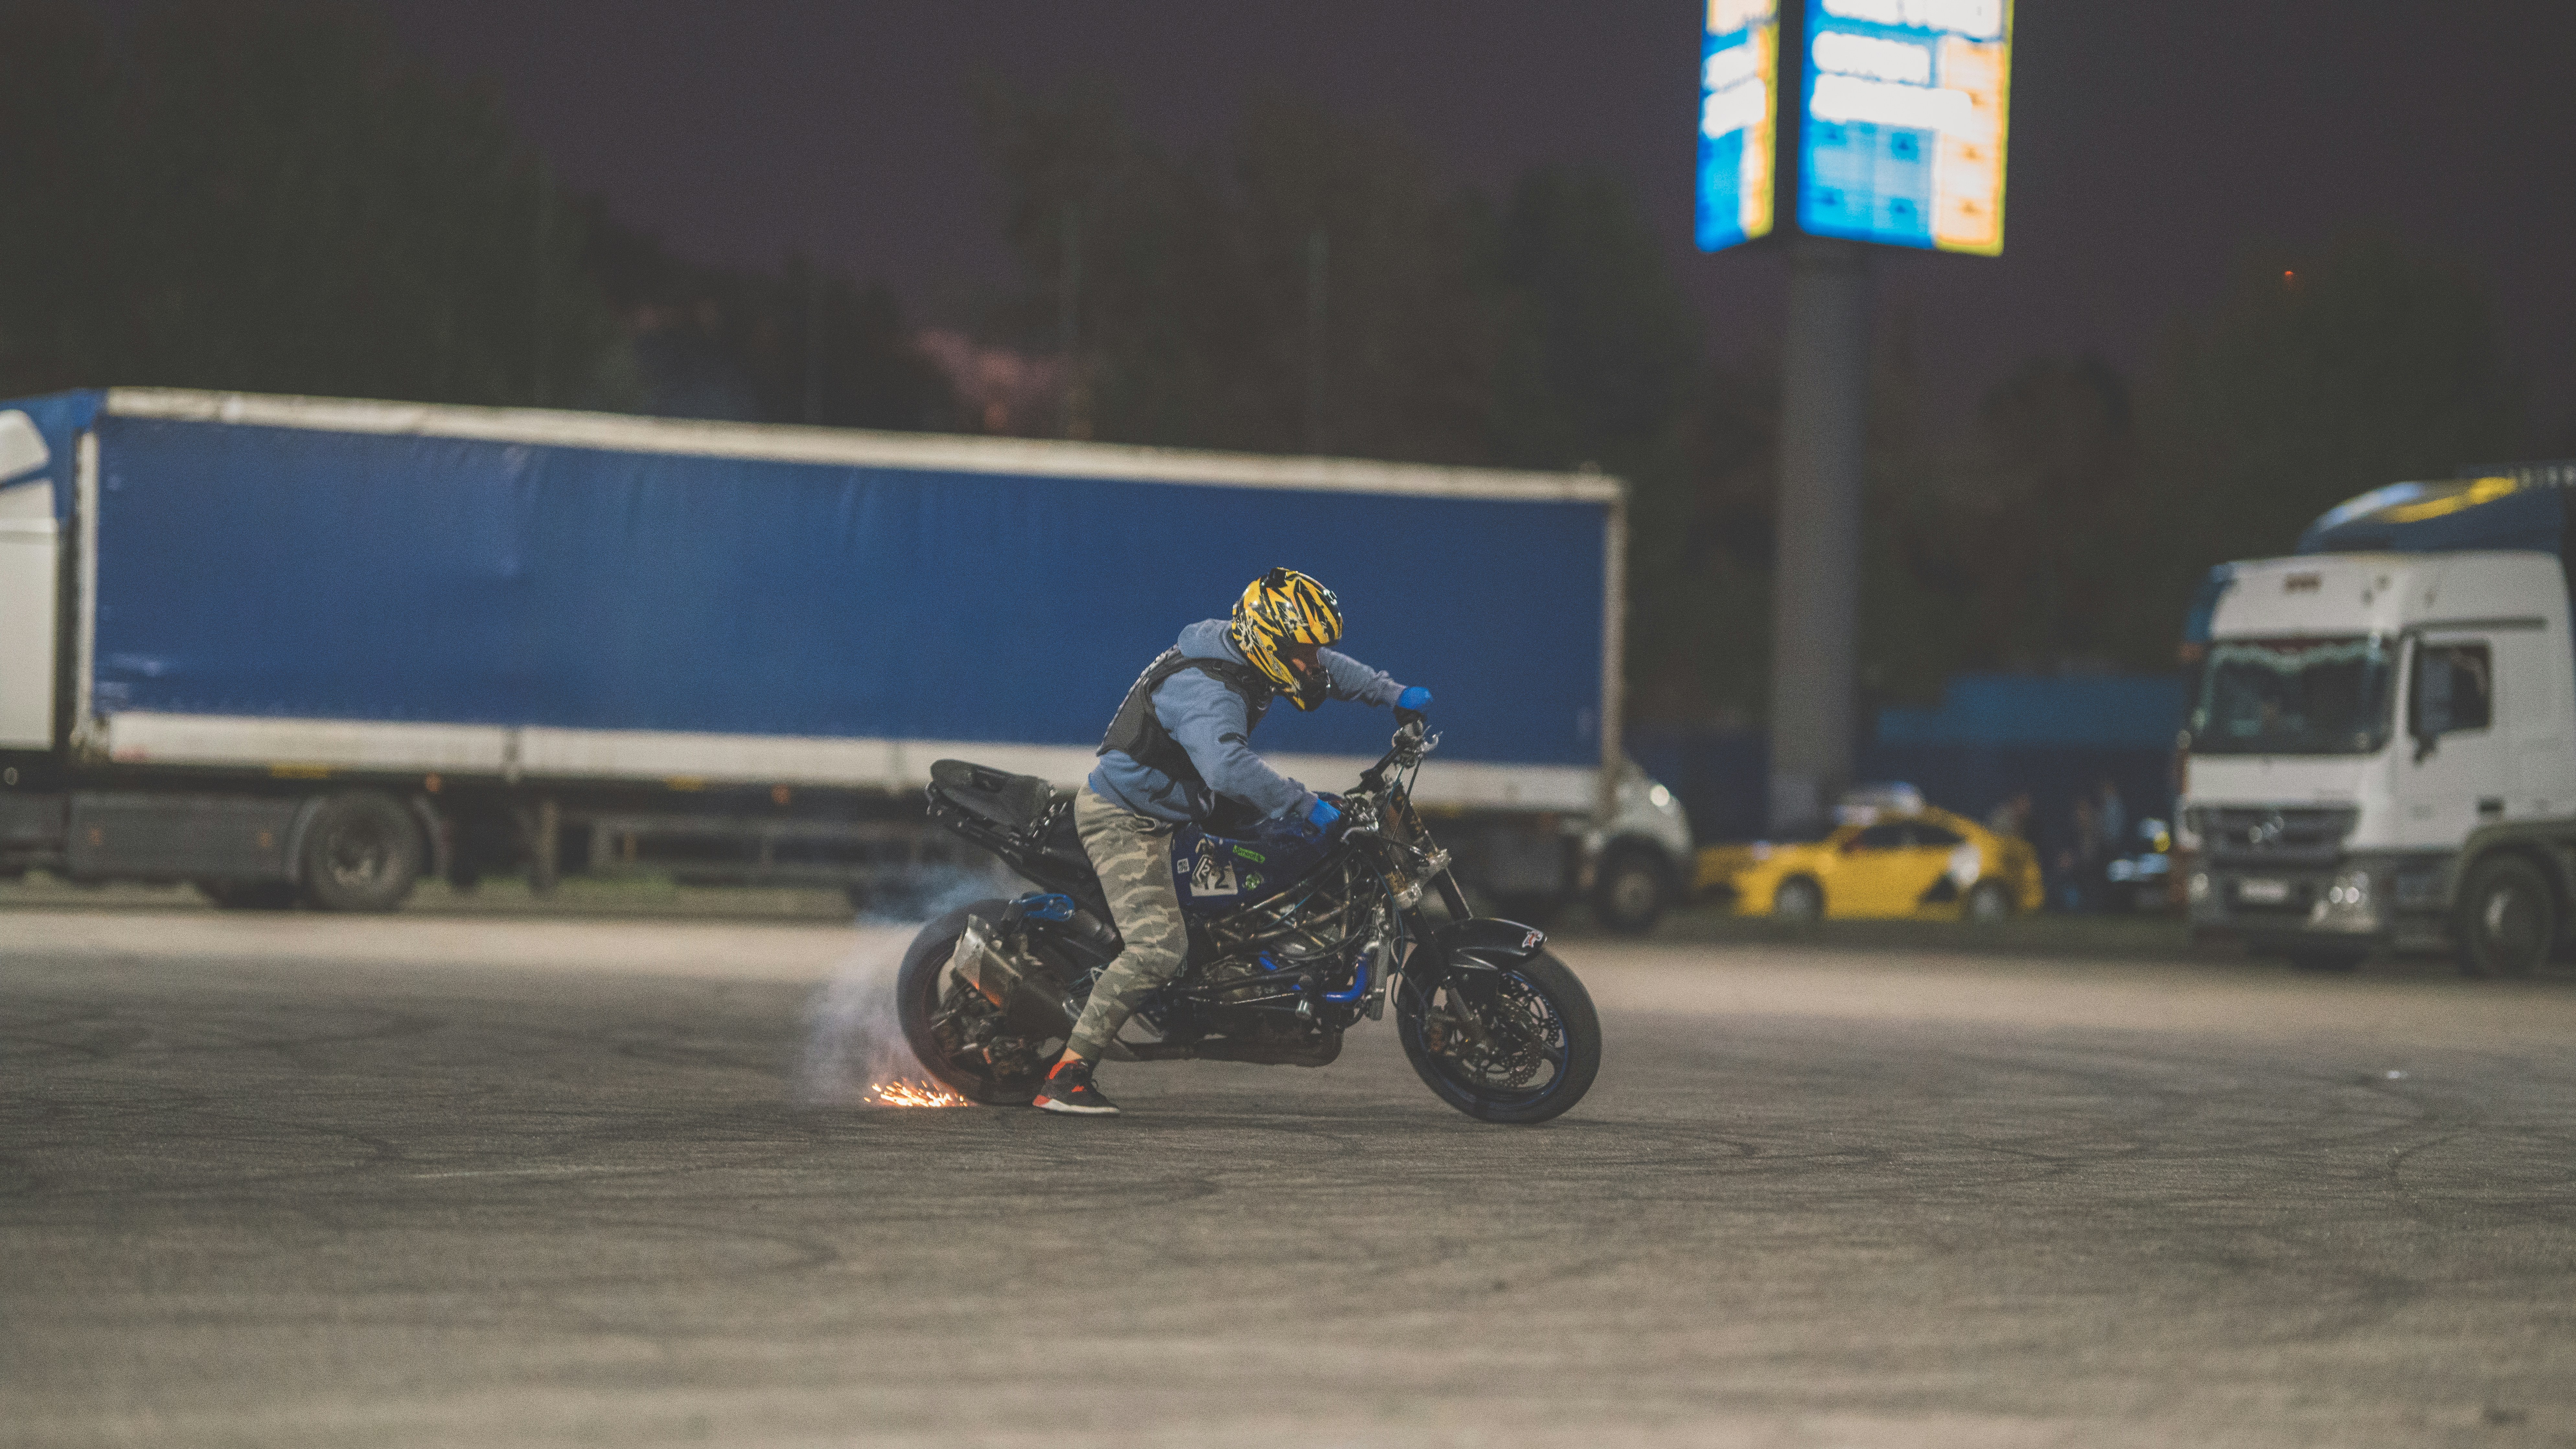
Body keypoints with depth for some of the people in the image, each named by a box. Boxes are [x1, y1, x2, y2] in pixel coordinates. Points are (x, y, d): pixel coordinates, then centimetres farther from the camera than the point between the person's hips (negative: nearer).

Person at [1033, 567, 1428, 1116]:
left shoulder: (1251, 658, 0)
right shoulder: (1207, 691, -31)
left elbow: (1329, 670, 20)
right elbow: (1225, 764, -50)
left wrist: (1397, 695, 16)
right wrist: (1304, 804, -46)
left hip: (1178, 802, 10)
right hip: (1124, 819, -10)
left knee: (1290, 821, 15)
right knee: (1159, 948, -24)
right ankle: (1065, 1076, -23)